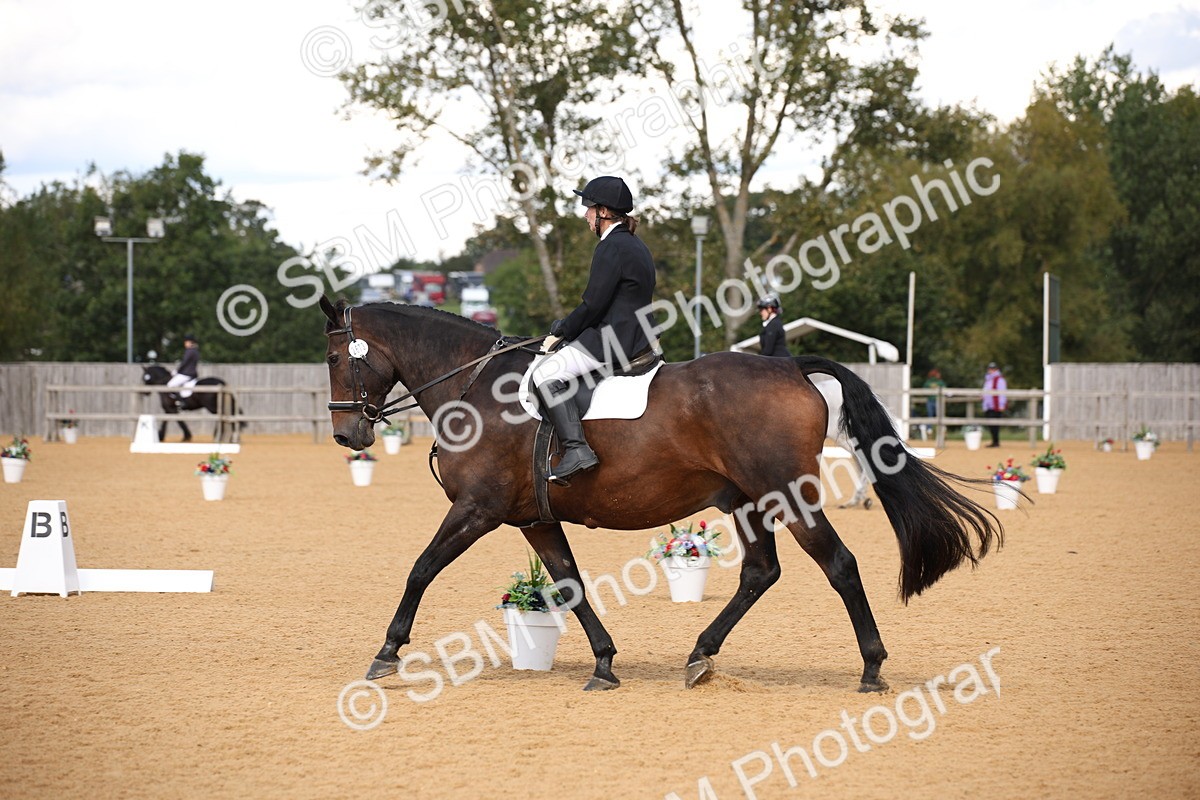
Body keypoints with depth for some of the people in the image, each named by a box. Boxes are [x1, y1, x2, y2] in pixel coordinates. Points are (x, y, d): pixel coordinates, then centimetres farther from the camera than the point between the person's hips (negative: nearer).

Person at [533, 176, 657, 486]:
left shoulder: (611, 248, -15)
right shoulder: (635, 246, 18)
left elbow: (594, 304, -18)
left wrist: (565, 328, -2)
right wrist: (569, 325, 18)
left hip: (612, 340, -11)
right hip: (634, 339, 11)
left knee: (546, 374, -18)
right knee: (552, 369, 25)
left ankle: (576, 449, -29)